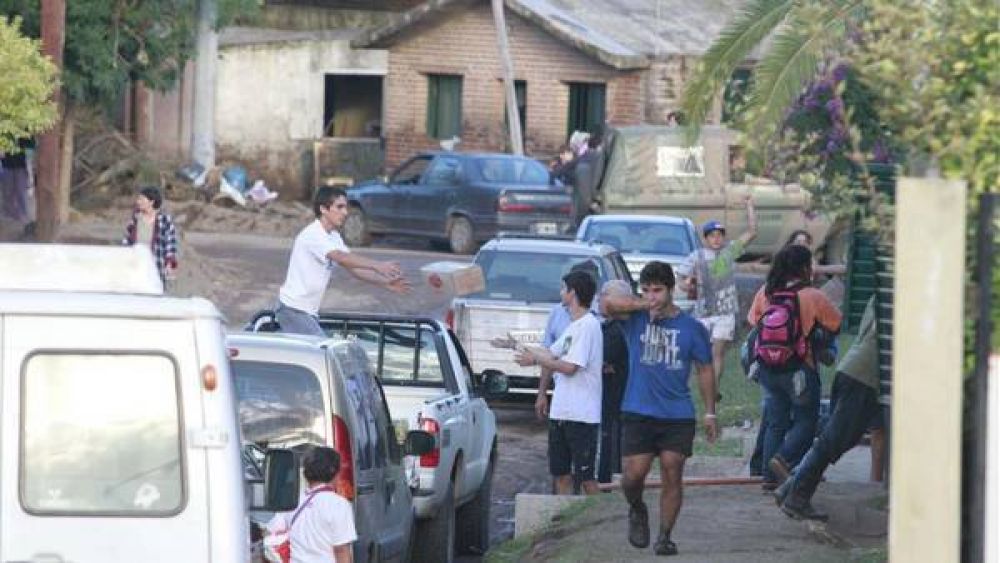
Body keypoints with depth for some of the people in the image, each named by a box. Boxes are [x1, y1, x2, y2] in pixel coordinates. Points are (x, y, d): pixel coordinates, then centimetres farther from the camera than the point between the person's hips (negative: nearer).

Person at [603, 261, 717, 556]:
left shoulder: (692, 328, 2)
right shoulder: (636, 319, 2)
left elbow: (705, 370, 9)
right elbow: (609, 303, -16)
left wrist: (710, 413, 6)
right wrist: (644, 306, -23)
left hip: (678, 416, 0)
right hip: (638, 413, 0)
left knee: (672, 476, -2)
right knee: (633, 475, -5)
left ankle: (665, 537, 8)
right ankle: (637, 511, 26)